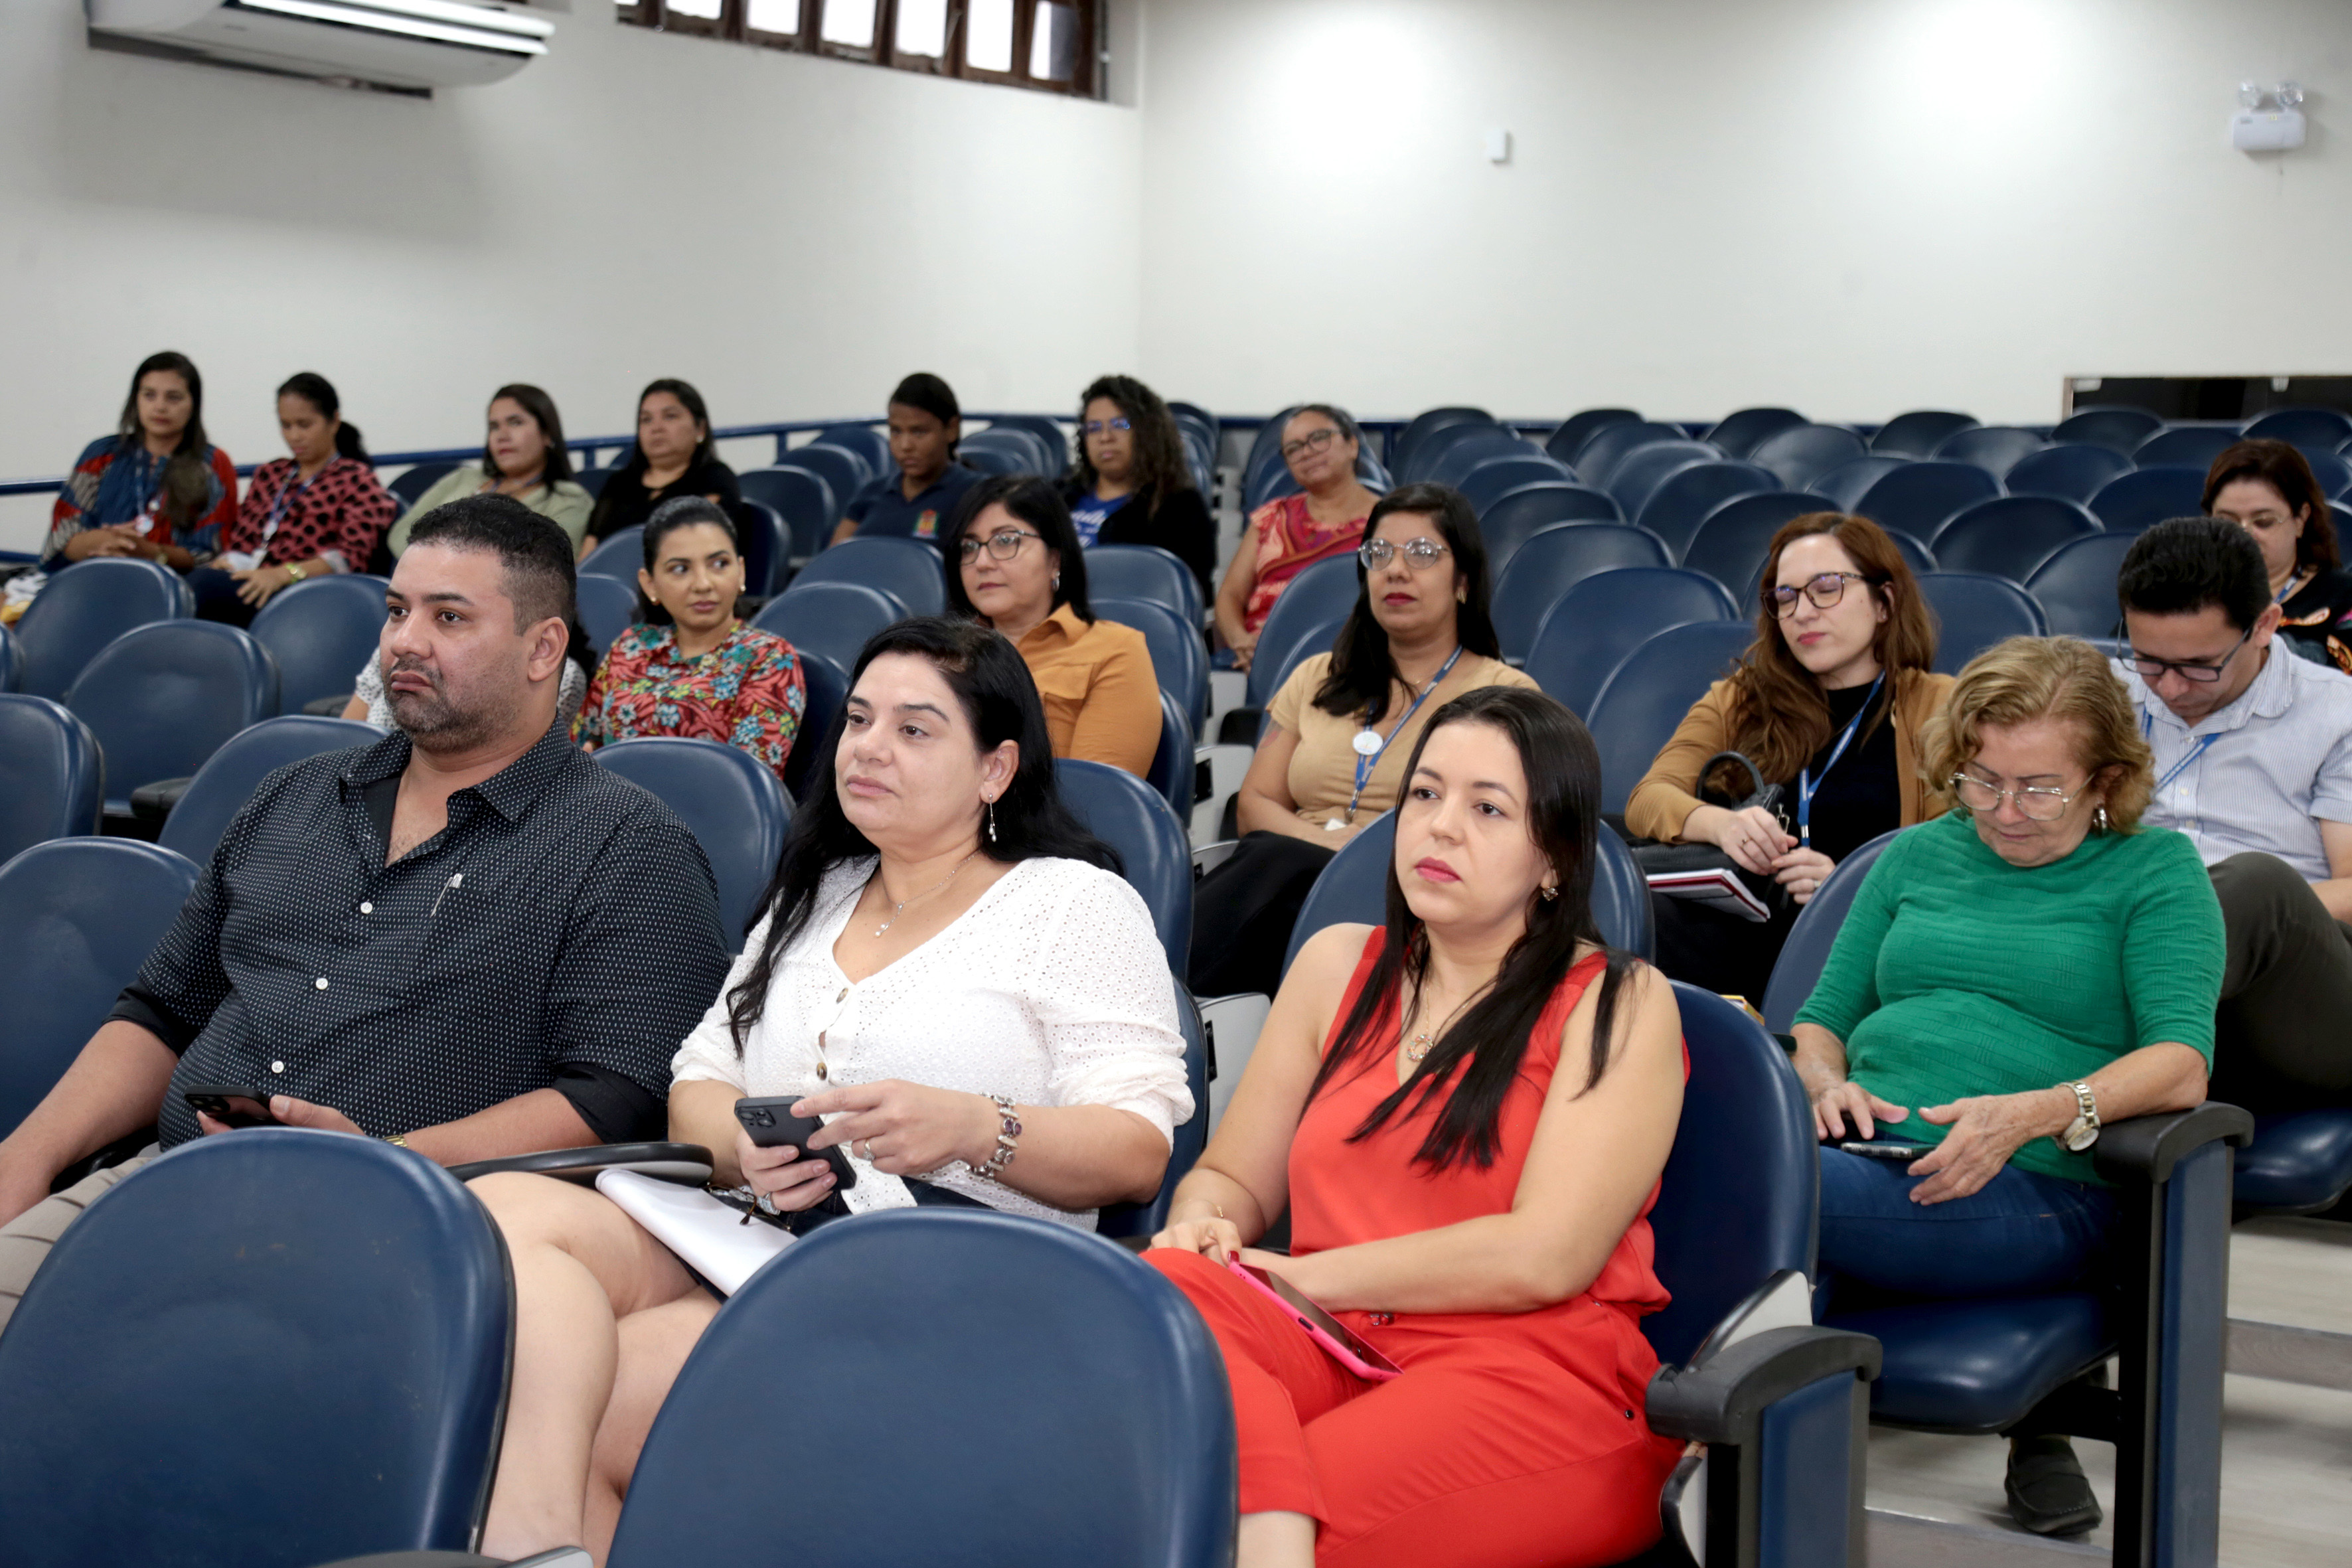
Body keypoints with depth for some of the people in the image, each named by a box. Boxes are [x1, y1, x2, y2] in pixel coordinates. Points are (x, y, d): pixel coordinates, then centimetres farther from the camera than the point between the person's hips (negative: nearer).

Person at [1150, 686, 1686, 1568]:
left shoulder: (1619, 1007, 3)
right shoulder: (1339, 966, 19)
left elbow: (1544, 1257, -9)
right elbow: (1231, 1176, 21)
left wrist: (1302, 1277, -8)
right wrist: (1204, 1227, -4)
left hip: (1537, 1371, -6)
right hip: (1327, 1350, 6)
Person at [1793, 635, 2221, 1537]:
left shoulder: (2155, 870, 12)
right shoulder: (1917, 857, 26)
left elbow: (2181, 1065, -2)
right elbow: (1820, 1022, 26)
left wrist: (2032, 1114, -20)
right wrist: (1826, 1083, 1)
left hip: (2036, 1191, -5)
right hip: (1865, 1151, 5)